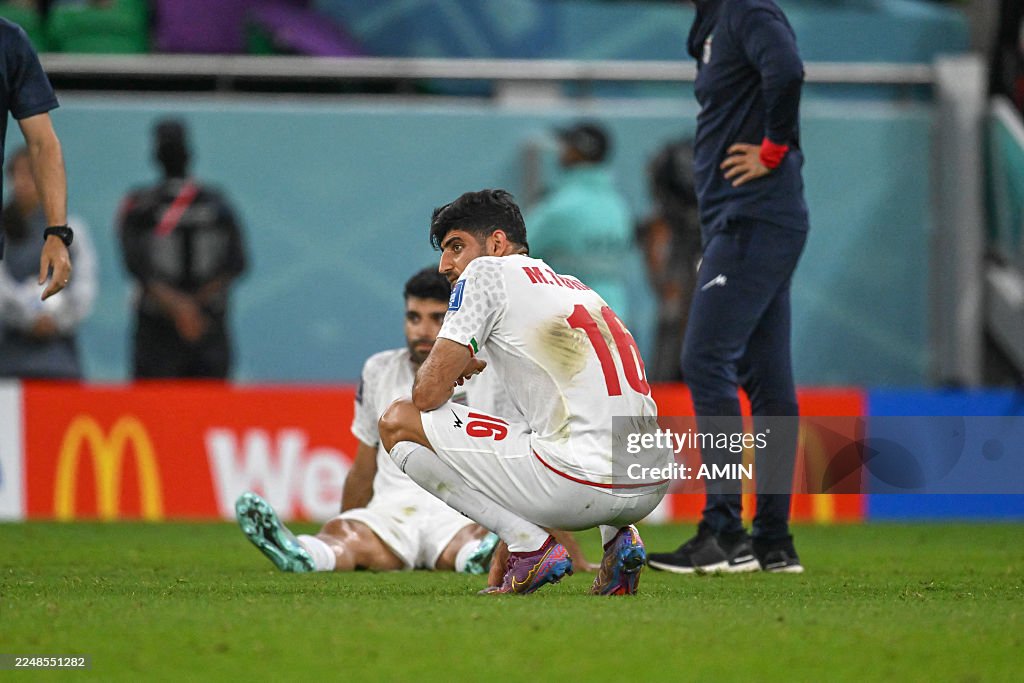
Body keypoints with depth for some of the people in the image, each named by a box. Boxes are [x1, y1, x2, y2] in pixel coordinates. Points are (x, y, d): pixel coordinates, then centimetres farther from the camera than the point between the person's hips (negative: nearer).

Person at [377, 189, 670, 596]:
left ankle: (531, 546, -2)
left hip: (582, 487, -8)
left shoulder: (487, 273, 5)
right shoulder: (577, 287, 28)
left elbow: (429, 393, -1)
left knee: (397, 422, 4)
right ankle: (617, 538, 14)